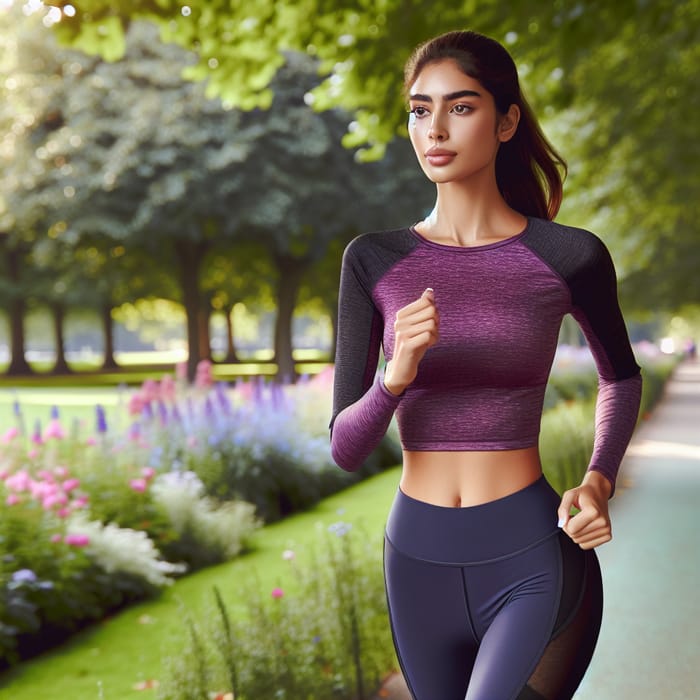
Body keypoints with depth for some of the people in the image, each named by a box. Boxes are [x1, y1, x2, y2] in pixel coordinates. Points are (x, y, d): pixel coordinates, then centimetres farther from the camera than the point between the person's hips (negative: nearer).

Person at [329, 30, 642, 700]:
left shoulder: (570, 256, -7)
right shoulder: (373, 261, -2)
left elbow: (621, 375, 13)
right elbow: (346, 448, -5)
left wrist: (598, 483, -3)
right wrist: (397, 374, -25)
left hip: (532, 565, -3)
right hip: (419, 562, 4)